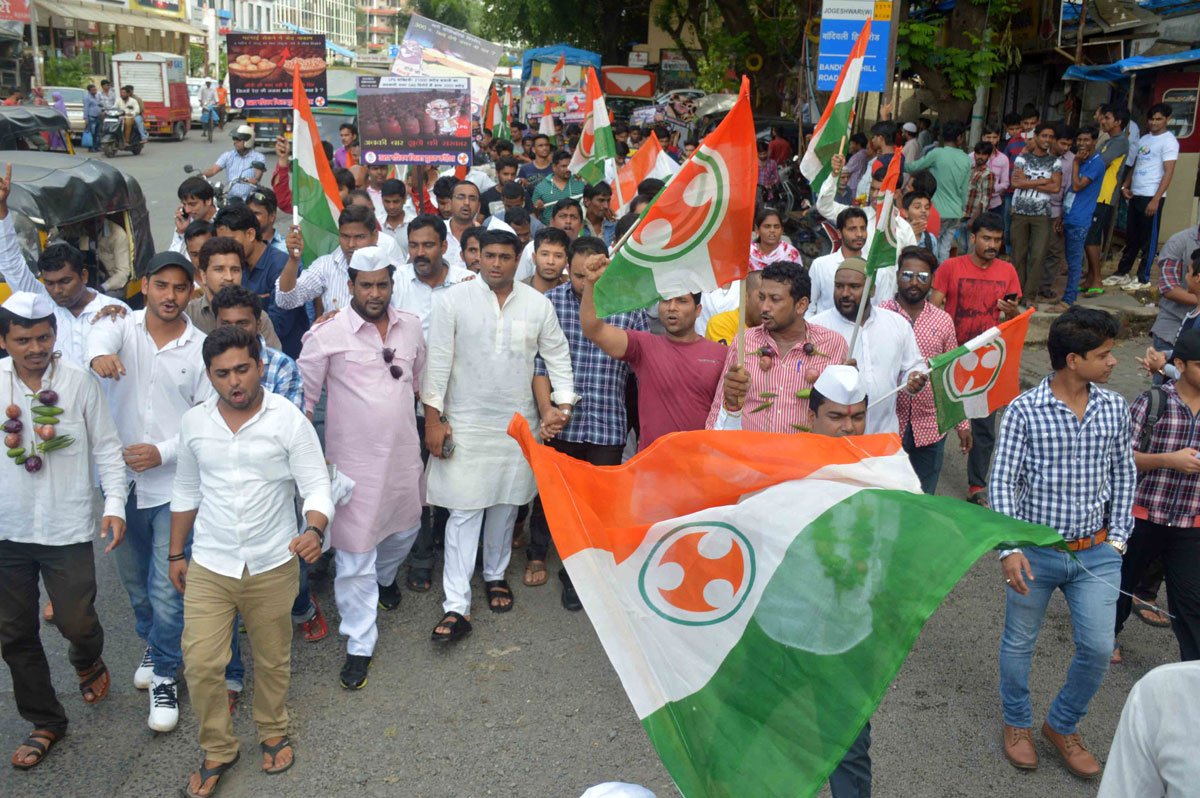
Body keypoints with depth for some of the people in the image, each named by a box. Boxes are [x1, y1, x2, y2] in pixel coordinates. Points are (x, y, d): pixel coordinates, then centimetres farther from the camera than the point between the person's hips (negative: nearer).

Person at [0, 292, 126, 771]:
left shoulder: (79, 381, -7)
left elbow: (106, 447, -3)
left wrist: (115, 504, -11)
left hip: (67, 528, -3)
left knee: (77, 622, -1)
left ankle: (87, 663, 38)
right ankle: (45, 722, 30)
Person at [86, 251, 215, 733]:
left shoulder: (201, 348, -5)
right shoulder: (125, 328, -2)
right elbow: (102, 332, -28)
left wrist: (163, 452, -17)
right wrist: (100, 351, -52)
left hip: (174, 483, -3)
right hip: (123, 478, 3)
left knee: (167, 588, -2)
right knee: (133, 578, 20)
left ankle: (164, 675, 18)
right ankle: (153, 643, 45)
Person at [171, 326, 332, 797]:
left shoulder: (289, 420, -11)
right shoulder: (194, 423, 0)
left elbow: (316, 487, -12)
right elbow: (186, 492, 12)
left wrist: (314, 531, -31)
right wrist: (176, 553, 15)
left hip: (272, 566, -2)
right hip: (209, 566, 2)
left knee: (272, 660, 14)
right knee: (200, 664, -2)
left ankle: (273, 733, 41)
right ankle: (217, 750, 23)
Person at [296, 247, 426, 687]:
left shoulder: (410, 326, 4)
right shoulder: (328, 335, -12)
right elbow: (303, 398, -5)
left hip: (404, 453, 5)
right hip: (354, 459, -5)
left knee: (406, 527, 24)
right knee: (355, 554, 1)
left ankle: (384, 576, 57)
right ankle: (360, 646, 15)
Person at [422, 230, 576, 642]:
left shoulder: (537, 303, 3)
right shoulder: (453, 300, -5)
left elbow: (557, 354, 11)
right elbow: (438, 361, -5)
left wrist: (563, 401, 1)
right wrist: (433, 418, -8)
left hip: (518, 422, 3)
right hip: (466, 422, -3)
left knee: (505, 504, 14)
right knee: (464, 511, -4)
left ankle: (495, 574, 37)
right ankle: (456, 607, 0)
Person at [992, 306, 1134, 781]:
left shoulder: (1114, 408, -1)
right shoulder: (1024, 410, -14)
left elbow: (1123, 472, 10)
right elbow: (1003, 482, -12)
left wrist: (1117, 538, 7)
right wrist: (1010, 548, -18)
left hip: (1096, 553, 3)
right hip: (1036, 552, -3)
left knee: (1098, 648, 4)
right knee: (1019, 643, 13)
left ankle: (1063, 726, 30)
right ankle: (1017, 723, 38)